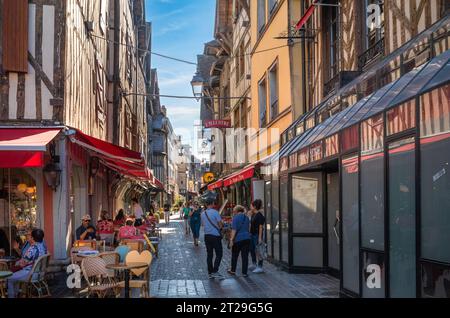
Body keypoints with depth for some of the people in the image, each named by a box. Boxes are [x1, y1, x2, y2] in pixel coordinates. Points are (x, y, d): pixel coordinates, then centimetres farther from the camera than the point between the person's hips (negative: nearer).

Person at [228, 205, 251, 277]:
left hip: (238, 239, -5)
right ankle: (244, 272, 4)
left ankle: (233, 270, 24)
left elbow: (234, 230, -15)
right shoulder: (246, 218, 11)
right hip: (247, 238, 5)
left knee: (234, 256, 13)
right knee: (245, 256, 4)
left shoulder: (236, 217, -9)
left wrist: (231, 240, -15)